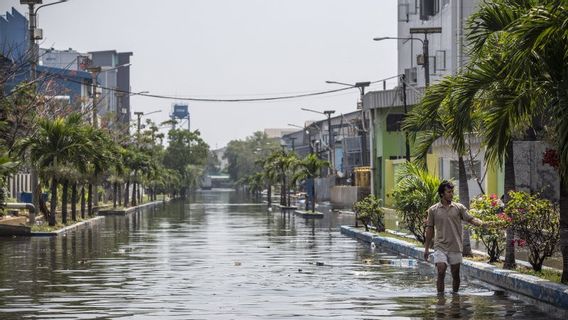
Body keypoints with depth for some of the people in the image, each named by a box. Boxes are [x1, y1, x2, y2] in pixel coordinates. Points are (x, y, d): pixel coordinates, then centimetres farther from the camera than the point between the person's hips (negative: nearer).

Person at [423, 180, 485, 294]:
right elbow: (430, 229, 9)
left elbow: (470, 219, -4)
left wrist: (480, 223, -27)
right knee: (441, 272, -12)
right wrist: (427, 248, 10)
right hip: (440, 247, -1)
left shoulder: (459, 208, 4)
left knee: (455, 275, 7)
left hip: (455, 247, 1)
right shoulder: (433, 210, 3)